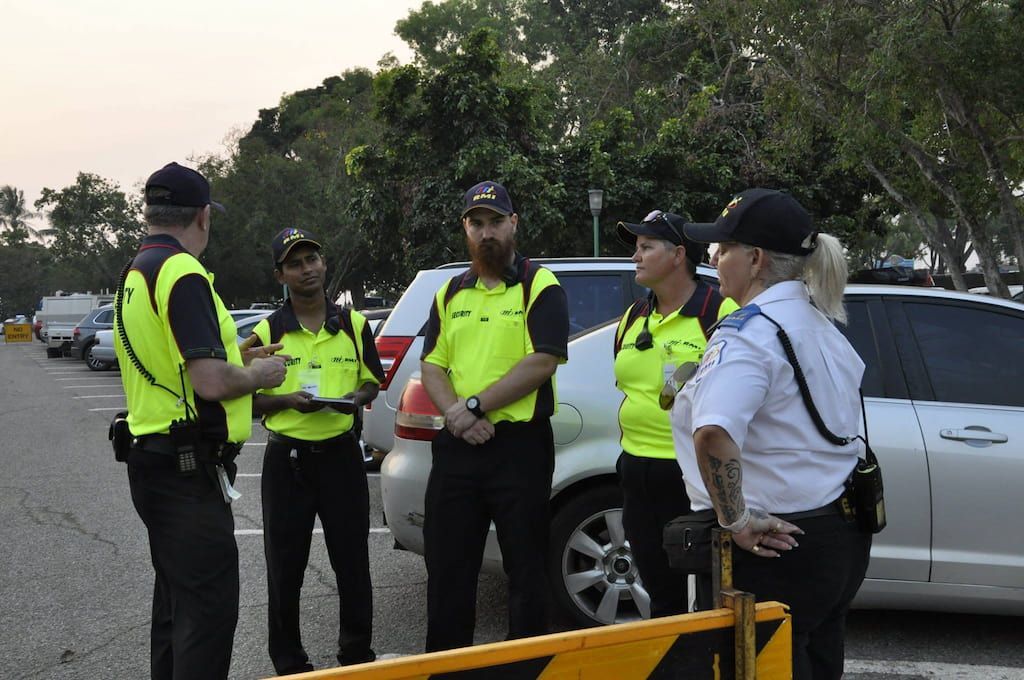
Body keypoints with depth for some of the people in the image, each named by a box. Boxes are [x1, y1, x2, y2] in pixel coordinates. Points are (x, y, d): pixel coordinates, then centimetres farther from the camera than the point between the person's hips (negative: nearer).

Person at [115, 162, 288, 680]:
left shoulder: (136, 274, 15)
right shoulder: (182, 273, -17)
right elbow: (210, 382, -25)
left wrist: (237, 362, 20)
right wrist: (257, 375, -6)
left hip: (152, 457, 10)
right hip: (188, 466, -10)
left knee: (176, 598, 19)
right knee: (210, 606, -6)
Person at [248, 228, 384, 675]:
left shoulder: (353, 325, 4)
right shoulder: (266, 331, -2)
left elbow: (372, 382, 13)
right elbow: (249, 400, 1)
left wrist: (356, 398, -9)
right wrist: (289, 400, -18)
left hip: (341, 454, 1)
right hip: (287, 458, -1)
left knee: (353, 559, 8)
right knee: (285, 566, 5)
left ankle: (357, 654, 24)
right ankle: (289, 663, 20)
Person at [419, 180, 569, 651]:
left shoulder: (539, 286, -2)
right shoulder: (450, 294, 14)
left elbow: (542, 362, -14)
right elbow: (431, 366, 8)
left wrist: (475, 406, -16)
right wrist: (456, 416, -11)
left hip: (520, 445, -5)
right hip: (456, 446, 5)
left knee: (526, 568, 4)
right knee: (447, 568, 12)